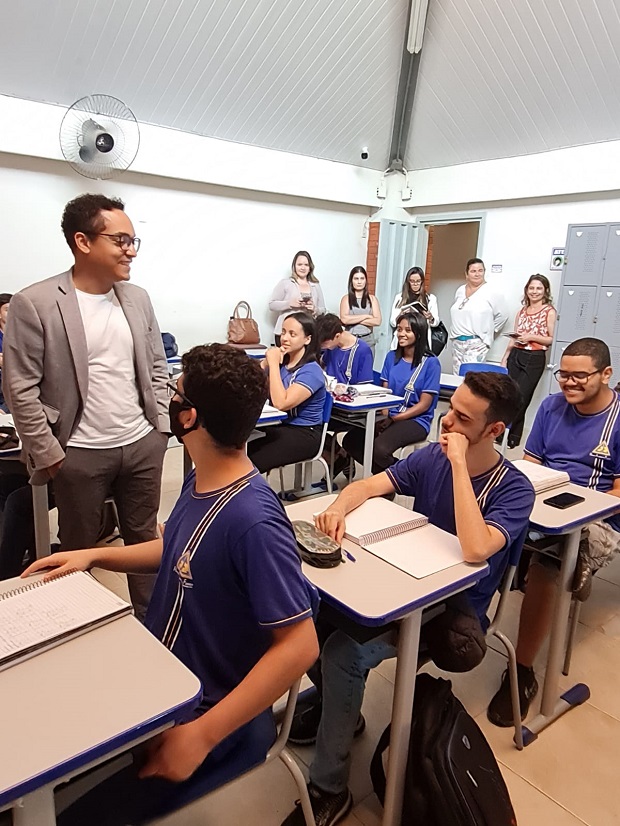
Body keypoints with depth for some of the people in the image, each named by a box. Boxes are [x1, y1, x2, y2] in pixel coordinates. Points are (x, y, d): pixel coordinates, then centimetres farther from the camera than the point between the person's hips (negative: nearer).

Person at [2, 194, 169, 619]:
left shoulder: (138, 298, 5)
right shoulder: (34, 303, -11)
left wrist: (161, 426, 5)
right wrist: (47, 455, -10)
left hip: (143, 446, 4)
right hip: (80, 455, -4)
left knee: (144, 539, 16)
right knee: (80, 548, 14)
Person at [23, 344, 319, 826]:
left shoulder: (252, 521, -32)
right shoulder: (201, 480, -4)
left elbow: (300, 646, -29)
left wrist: (201, 735, -26)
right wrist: (95, 556, 3)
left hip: (203, 710, -8)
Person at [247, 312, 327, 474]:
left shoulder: (311, 371, -13)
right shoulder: (281, 361, 7)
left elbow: (281, 403, -26)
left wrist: (273, 363, -20)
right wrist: (267, 362, -13)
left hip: (303, 434, -6)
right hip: (278, 426, 6)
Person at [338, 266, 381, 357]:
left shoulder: (372, 299, 9)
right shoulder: (346, 298, 4)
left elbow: (377, 321, -3)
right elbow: (344, 319, -11)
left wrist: (353, 320, -7)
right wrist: (366, 316, -7)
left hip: (368, 341, 1)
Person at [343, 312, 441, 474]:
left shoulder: (431, 362, -6)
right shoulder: (391, 357, 10)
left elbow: (424, 404, -8)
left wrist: (393, 419, -16)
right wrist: (382, 415, -11)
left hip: (415, 421, -5)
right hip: (389, 417, 6)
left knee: (380, 449, -31)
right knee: (350, 441, -16)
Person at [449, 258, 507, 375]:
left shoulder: (488, 293, -4)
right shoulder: (460, 290, 11)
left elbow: (502, 316, 1)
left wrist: (489, 332, 4)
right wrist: (455, 331, 11)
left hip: (476, 343, -5)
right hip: (457, 341, 5)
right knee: (457, 375, 7)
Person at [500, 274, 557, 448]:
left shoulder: (550, 312, -3)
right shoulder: (522, 311, 13)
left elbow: (553, 339, -7)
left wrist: (531, 337, -15)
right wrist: (505, 358, 11)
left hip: (534, 359, -5)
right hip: (515, 356, 5)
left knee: (520, 398, -3)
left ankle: (511, 437, 10)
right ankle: (507, 433, 14)